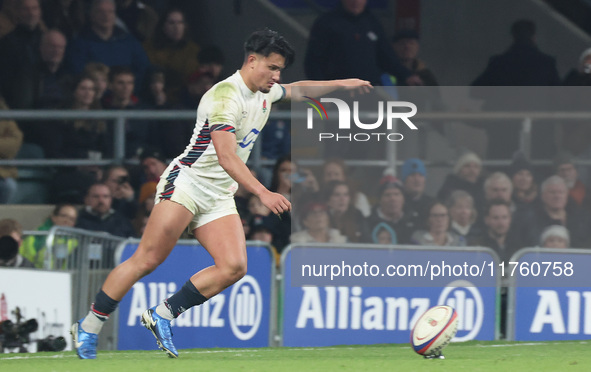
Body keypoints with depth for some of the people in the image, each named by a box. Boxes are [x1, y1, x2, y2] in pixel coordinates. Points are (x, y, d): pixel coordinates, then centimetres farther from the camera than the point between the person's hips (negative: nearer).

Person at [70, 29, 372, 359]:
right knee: (147, 261, -16)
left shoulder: (265, 92, 11)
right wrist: (263, 193, -37)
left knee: (234, 267, -12)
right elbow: (226, 156, -28)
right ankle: (88, 328, -7)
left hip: (220, 196, 8)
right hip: (186, 184, -8)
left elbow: (297, 89, 36)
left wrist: (341, 84, 33)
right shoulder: (225, 96, -18)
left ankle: (162, 316, -3)